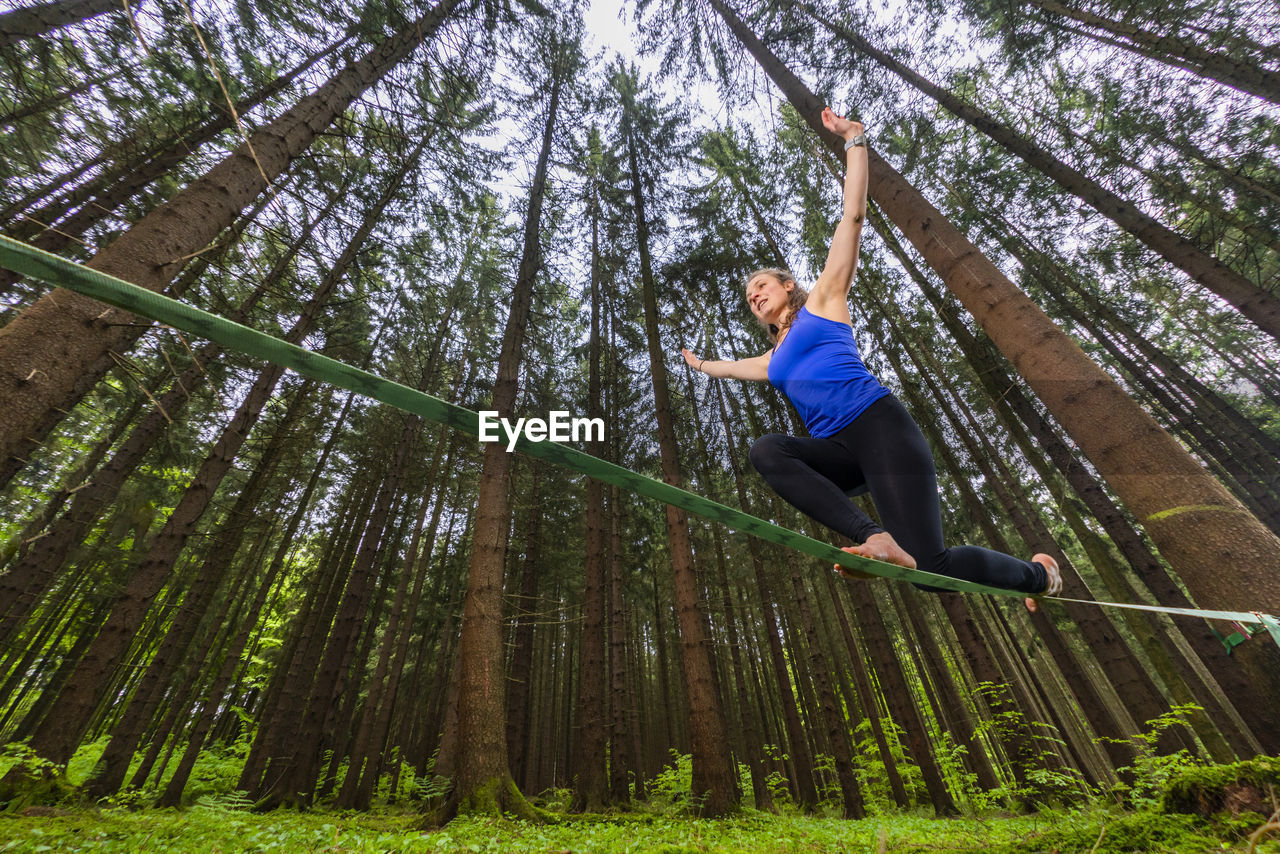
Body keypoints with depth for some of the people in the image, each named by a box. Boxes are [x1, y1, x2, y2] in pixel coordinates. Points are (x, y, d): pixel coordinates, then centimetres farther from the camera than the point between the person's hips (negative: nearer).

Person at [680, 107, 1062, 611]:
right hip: (839, 451, 6)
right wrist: (700, 364, 62)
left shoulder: (822, 300, 13)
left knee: (929, 565, -16)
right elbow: (730, 367, 48)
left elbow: (854, 216, 8)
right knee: (766, 449, -24)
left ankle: (1038, 573, 17)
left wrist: (854, 142, 11)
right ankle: (876, 541, -32)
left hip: (879, 427, -5)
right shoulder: (773, 360, 27)